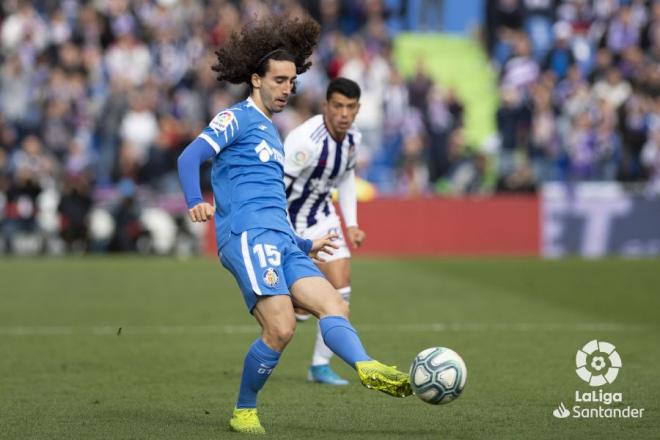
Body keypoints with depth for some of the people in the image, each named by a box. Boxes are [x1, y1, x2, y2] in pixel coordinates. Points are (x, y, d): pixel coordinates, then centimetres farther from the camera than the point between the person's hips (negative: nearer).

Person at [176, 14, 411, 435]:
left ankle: (368, 368, -37)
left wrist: (305, 245, 39)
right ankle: (244, 412, -3)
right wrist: (195, 202, -30)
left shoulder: (272, 135, 30)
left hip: (280, 241, 9)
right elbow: (190, 156, -11)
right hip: (247, 235, -9)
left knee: (334, 305, -14)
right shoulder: (237, 119, 4)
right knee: (281, 328, -19)